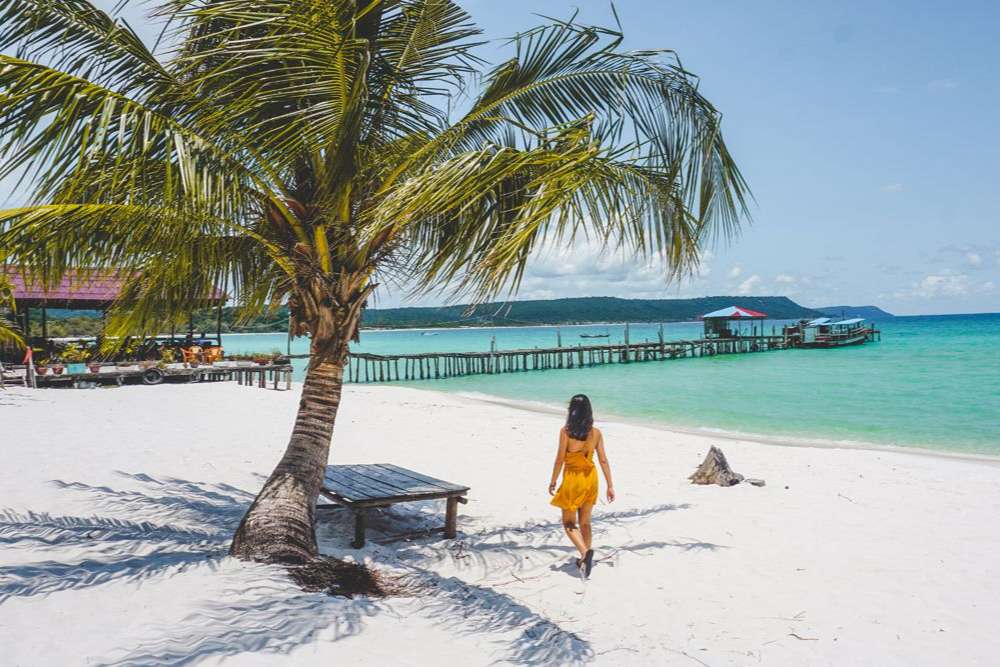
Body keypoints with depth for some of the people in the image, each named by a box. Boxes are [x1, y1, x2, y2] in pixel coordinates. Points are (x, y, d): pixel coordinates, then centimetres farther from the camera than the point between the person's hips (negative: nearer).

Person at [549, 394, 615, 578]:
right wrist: (610, 486, 5)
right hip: (590, 479, 4)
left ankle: (585, 552, -15)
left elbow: (560, 459, -11)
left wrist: (553, 482, 1)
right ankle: (585, 559, 24)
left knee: (569, 523, 8)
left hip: (572, 480, -4)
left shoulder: (566, 431, -13)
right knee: (585, 522, 20)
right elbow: (603, 460, -1)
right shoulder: (596, 433, -2)